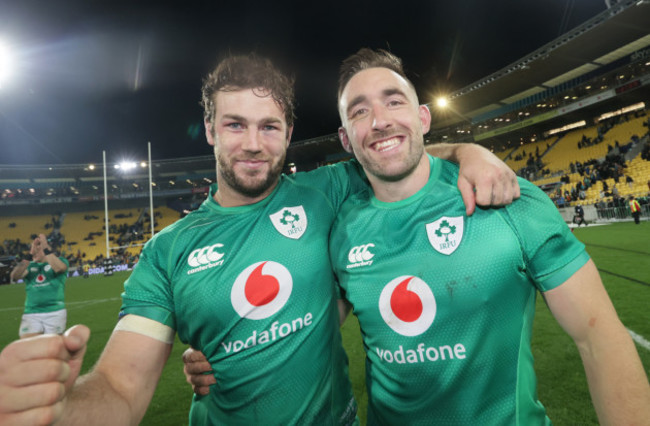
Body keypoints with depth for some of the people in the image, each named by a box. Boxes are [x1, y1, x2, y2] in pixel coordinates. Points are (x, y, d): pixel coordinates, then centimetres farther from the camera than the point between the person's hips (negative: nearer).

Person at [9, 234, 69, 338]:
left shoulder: (60, 261, 4)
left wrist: (46, 248, -21)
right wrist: (30, 255, -15)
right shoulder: (29, 266, 12)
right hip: (31, 314, 3)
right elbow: (14, 276, -8)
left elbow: (58, 268, -21)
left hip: (55, 312, -2)